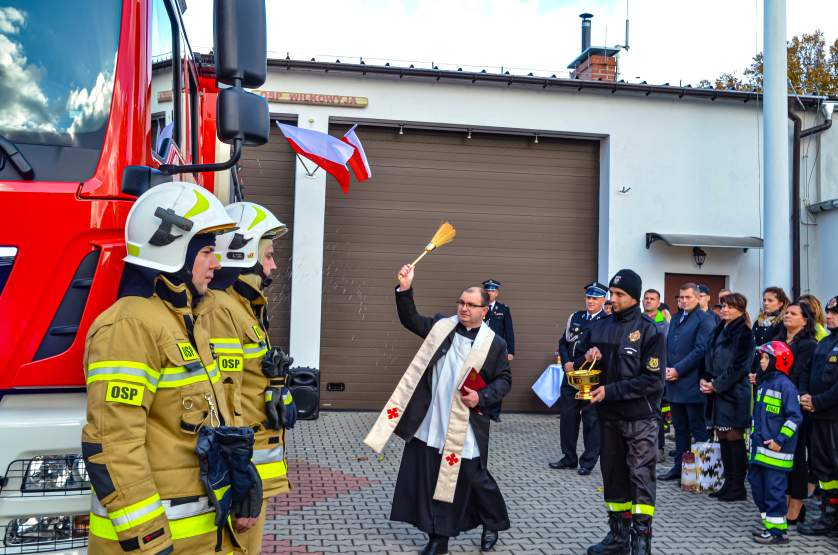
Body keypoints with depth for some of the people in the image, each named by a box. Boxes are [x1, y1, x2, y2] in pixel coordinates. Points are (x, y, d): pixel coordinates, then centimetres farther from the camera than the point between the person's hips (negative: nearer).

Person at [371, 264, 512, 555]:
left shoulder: (495, 343, -3)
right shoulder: (441, 326, 6)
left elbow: (504, 380, 0)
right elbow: (410, 320, 7)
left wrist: (482, 398, -16)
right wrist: (405, 289, -7)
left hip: (464, 427, -3)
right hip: (430, 424, 3)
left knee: (473, 478, 8)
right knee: (430, 480, 7)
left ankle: (494, 523, 35)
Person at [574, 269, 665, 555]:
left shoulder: (649, 331, -10)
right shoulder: (599, 327, 5)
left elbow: (653, 380, -16)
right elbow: (578, 361, 14)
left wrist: (611, 391, -19)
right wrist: (587, 357, -10)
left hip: (640, 417, -5)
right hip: (609, 416, 5)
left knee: (641, 477, -2)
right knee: (613, 476, 13)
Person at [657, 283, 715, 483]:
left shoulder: (704, 319, -7)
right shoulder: (676, 318, 17)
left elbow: (700, 349, -15)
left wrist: (678, 370, -15)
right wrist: (666, 369, 2)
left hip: (692, 384, -7)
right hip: (674, 383, 7)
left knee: (698, 429, 2)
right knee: (680, 428, 14)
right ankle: (679, 467, 22)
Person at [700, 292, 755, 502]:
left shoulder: (743, 334, -8)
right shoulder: (718, 330, 14)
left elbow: (740, 366, -13)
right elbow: (708, 357, 16)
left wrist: (717, 384, -15)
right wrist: (704, 379, 1)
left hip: (734, 392, -7)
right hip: (716, 391, 7)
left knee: (734, 438, -2)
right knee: (722, 437, 10)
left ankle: (738, 487, 6)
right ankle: (729, 483, 19)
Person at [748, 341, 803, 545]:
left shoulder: (785, 385, -13)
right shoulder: (764, 383, 15)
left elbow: (795, 417, -16)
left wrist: (780, 440, -18)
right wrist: (754, 435, 20)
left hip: (775, 450, -9)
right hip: (759, 448, 9)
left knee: (774, 490, -3)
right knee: (757, 486, 14)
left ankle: (777, 531, 6)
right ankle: (769, 524, 26)